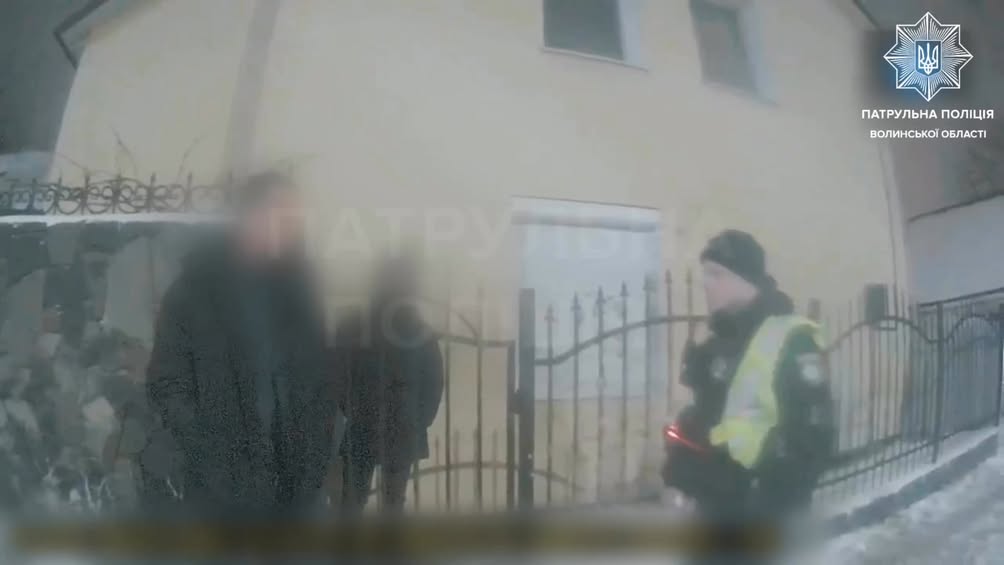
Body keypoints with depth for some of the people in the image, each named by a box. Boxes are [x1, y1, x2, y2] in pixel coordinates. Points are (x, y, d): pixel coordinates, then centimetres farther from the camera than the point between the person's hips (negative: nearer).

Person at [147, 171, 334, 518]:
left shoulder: (293, 282, 8)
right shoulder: (199, 285, -3)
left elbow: (317, 374, 10)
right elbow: (166, 385, -3)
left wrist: (315, 456, 0)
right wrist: (213, 457, -10)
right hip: (225, 490, -3)